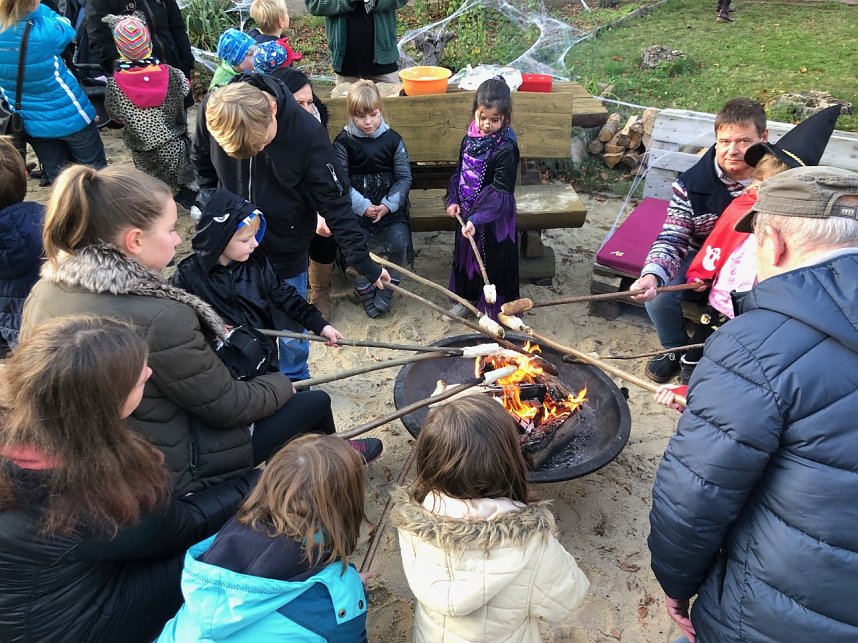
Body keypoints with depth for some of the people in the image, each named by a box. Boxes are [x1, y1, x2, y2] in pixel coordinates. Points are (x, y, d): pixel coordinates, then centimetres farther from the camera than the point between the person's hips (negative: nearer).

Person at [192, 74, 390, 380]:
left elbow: (334, 202, -20)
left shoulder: (307, 133, -27)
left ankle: (294, 383, 40)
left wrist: (362, 260, -19)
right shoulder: (213, 109, -18)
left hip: (285, 251, -2)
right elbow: (202, 162, 4)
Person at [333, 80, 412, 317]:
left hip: (389, 203, 1)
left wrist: (388, 205, -11)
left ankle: (386, 291, 7)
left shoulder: (392, 139, -1)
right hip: (356, 206, -1)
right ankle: (364, 291, 9)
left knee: (400, 243, -18)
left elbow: (404, 177, 1)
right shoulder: (343, 142, -4)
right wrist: (362, 206, -15)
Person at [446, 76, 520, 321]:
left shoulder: (506, 148, -20)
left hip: (494, 218, -7)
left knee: (494, 262, 6)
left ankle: (495, 307, 24)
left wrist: (477, 218, -31)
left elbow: (501, 191, -24)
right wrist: (453, 200, 0)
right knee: (466, 256, 21)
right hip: (467, 213, 7)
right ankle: (468, 298, 42)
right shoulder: (470, 138, 1)